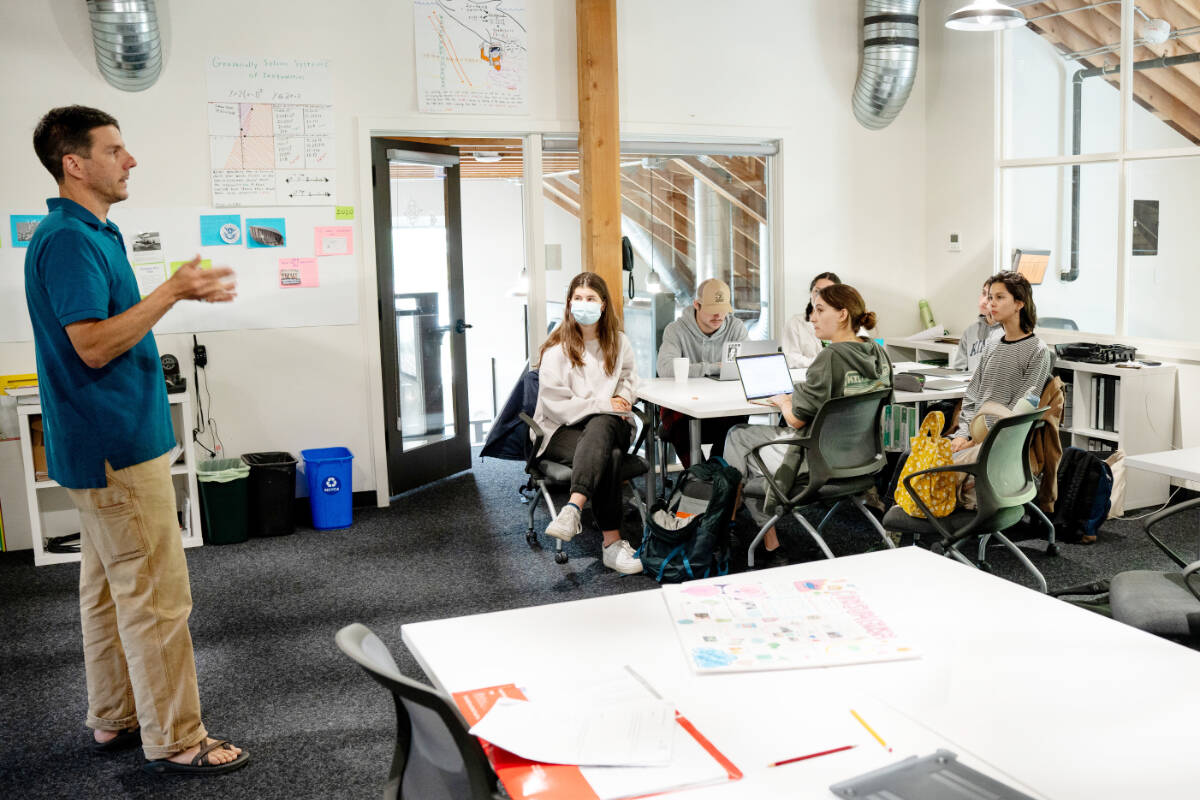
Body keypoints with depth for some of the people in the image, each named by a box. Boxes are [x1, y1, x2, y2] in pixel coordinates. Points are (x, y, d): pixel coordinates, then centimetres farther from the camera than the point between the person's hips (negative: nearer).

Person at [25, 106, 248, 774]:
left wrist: (180, 291, 11)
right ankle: (174, 741, 6)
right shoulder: (68, 240, -17)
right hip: (115, 446, -11)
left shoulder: (93, 233, 14)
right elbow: (94, 345, -23)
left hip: (111, 444, 11)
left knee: (111, 588, 17)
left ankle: (115, 719, 29)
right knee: (157, 595, -4)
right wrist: (172, 291, -20)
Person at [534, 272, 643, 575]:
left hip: (608, 423, 3)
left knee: (600, 428, -39)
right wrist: (602, 405, -12)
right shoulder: (557, 348, -2)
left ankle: (573, 509, -55)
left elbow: (629, 377, 27)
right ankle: (612, 542, -39)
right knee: (604, 456, -37)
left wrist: (622, 398, 3)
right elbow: (555, 402, -9)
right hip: (562, 429, -2)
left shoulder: (618, 342, 11)